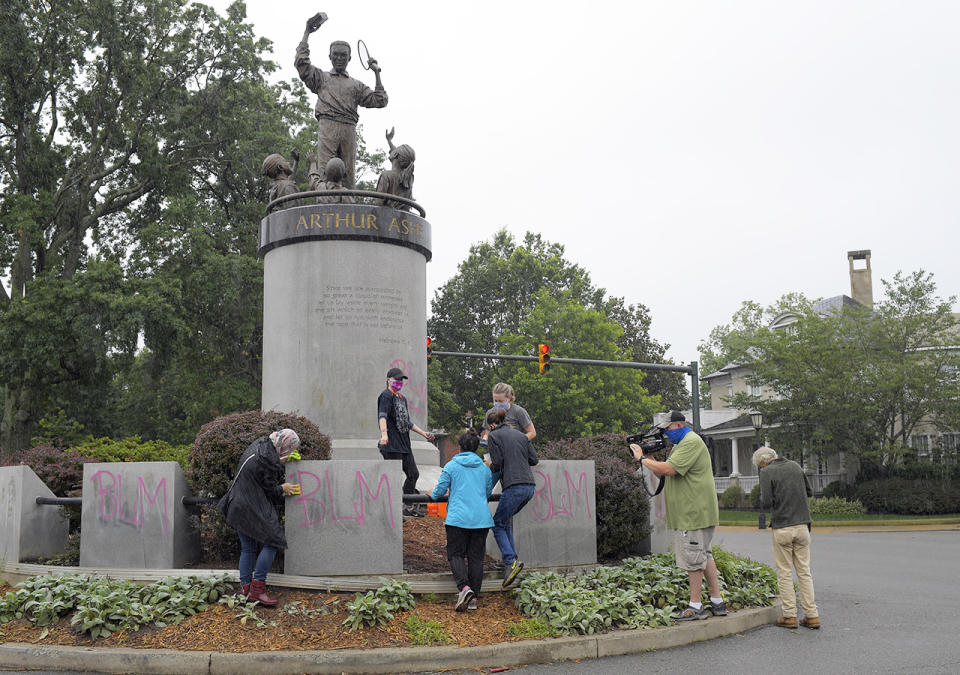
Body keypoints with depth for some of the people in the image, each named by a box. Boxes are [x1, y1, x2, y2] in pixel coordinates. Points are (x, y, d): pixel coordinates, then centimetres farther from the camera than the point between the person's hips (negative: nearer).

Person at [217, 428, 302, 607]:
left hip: (238, 508, 10)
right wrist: (283, 488, 6)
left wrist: (281, 460, 18)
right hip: (253, 509, -10)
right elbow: (270, 489, -13)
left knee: (248, 548, 12)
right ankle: (257, 588, -5)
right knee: (272, 541, -7)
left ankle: (246, 588, 15)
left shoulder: (262, 444, 6)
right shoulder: (268, 460, -22)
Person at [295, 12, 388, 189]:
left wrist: (376, 73, 16)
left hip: (349, 129, 3)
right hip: (327, 126, -2)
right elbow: (301, 62, 8)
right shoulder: (321, 78, 21)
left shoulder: (356, 85, 26)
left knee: (349, 175, -4)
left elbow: (379, 101, 18)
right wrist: (307, 34, 12)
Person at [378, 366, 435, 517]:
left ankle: (408, 507, 26)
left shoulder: (402, 398, 21)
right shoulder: (386, 396, -8)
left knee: (413, 474, 15)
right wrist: (384, 434, -41)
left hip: (405, 444, 9)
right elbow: (382, 416, -25)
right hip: (391, 445, -9)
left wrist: (423, 433, 26)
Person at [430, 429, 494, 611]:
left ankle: (464, 587, -18)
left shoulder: (451, 466, 1)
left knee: (456, 554, 4)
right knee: (476, 557, 8)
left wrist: (431, 495, 25)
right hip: (481, 519, 3)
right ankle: (474, 597, 7)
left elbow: (440, 490, 2)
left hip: (458, 518, -3)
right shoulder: (485, 468, 13)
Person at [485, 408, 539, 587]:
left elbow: (497, 464, -5)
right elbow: (534, 460, 16)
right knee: (506, 520, 22)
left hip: (514, 486, -7)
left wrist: (490, 466, 16)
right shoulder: (521, 435, 20)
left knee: (498, 524, 3)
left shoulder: (494, 436, 2)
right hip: (529, 486, 7)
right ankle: (511, 558, 17)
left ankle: (511, 561, -15)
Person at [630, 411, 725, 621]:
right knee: (704, 555, 14)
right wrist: (647, 458, 4)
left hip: (695, 512, -11)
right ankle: (717, 602, 20)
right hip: (689, 512, 11)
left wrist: (642, 459, -13)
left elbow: (669, 470, -25)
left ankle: (696, 607, 1)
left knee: (694, 558, -5)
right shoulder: (680, 444, 19)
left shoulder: (692, 442, -15)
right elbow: (664, 474, 18)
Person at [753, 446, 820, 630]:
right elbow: (810, 491, 16)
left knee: (785, 573, 4)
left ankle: (789, 616, 5)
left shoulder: (767, 473, -7)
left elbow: (767, 503, -14)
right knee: (804, 572, 9)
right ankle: (812, 615, 8)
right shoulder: (795, 466, 9)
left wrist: (762, 495, 7)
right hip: (802, 525, 5)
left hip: (782, 528, -4)